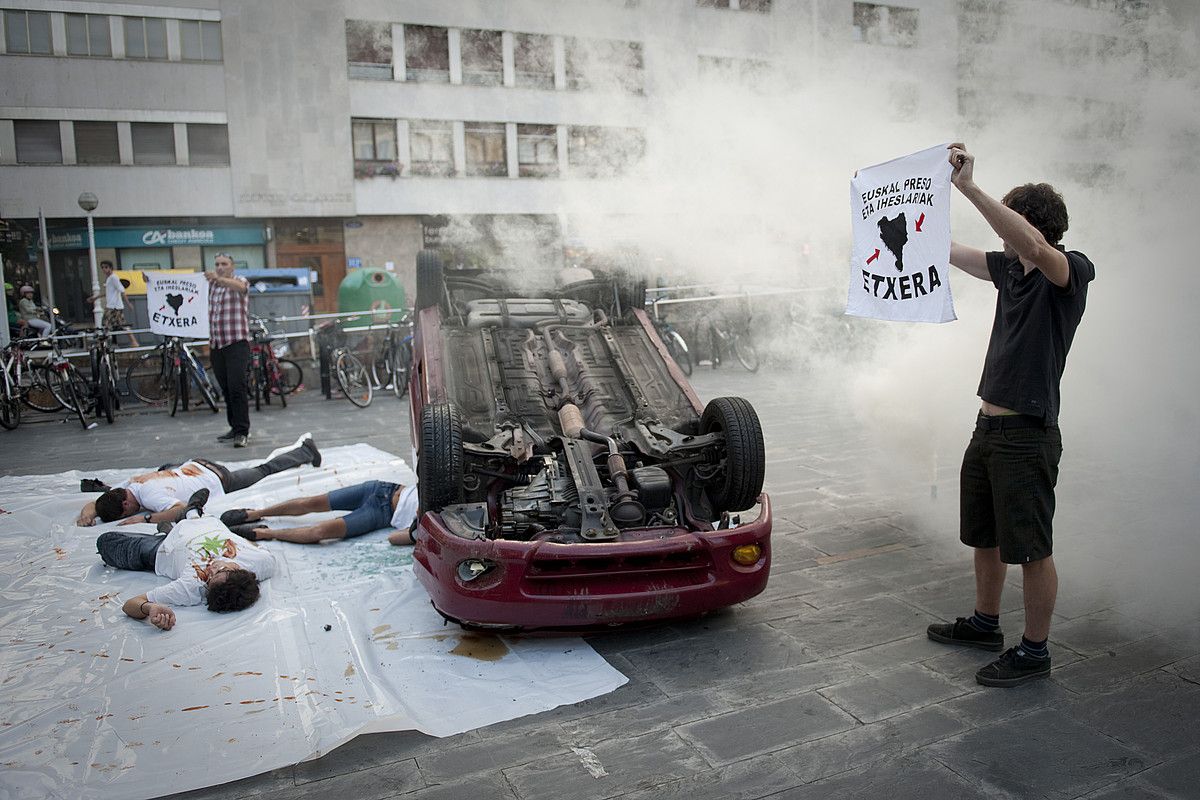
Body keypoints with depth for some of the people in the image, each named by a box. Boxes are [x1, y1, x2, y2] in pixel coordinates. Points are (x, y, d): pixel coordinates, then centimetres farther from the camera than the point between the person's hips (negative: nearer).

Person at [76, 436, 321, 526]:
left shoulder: (149, 494, -37)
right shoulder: (128, 484, -14)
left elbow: (182, 509, -49)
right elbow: (93, 503, 0)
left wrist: (145, 518, -46)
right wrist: (87, 514, -21)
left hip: (218, 479, -5)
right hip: (195, 465, 5)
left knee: (264, 471, 16)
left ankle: (305, 450, 39)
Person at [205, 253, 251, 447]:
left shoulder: (240, 281, 0)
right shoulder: (212, 286, 19)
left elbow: (240, 286, -23)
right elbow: (210, 314, 21)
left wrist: (219, 278, -40)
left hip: (237, 343, -6)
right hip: (217, 345, 6)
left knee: (237, 388, -13)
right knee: (226, 390, 6)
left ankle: (242, 432, -12)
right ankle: (235, 428, 13)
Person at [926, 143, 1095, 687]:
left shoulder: (1072, 272, -12)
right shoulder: (1010, 268, 10)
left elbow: (1033, 245, -34)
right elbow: (947, 250, 18)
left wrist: (970, 188, -37)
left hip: (1027, 434, -8)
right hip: (988, 427, 8)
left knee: (1031, 548, 3)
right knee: (983, 536, 20)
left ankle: (1034, 651, 18)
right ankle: (985, 623, 37)